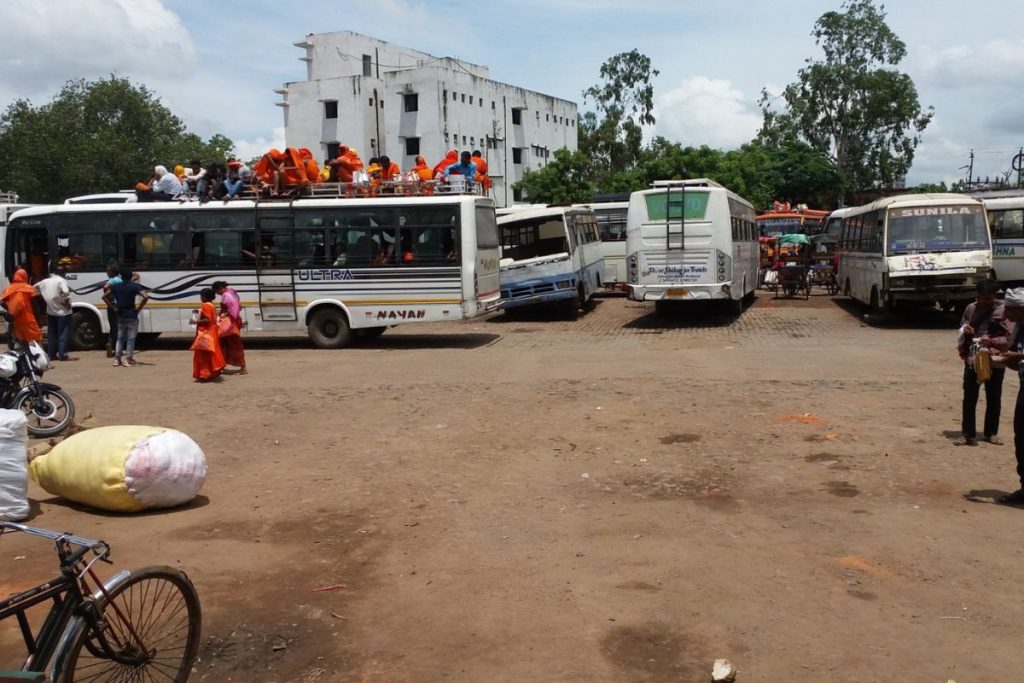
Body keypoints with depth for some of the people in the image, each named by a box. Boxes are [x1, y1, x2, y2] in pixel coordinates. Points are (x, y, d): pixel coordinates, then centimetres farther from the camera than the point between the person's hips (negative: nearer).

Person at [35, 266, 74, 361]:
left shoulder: (46, 281, 10)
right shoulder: (61, 281, -12)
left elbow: (36, 287, 22)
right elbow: (65, 292, -27)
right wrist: (67, 303, -13)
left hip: (51, 311, 7)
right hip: (62, 311, -7)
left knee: (51, 334, 12)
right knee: (63, 334, -4)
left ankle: (51, 354, 15)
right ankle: (62, 355, -7)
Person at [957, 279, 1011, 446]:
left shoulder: (1003, 311, -6)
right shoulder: (971, 308, 3)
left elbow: (1009, 338, -8)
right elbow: (961, 331, 13)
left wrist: (991, 341, -24)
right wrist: (964, 331, -10)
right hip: (972, 360, 2)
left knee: (994, 399, 9)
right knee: (969, 398, 0)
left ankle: (991, 433, 22)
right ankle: (969, 434, 5)